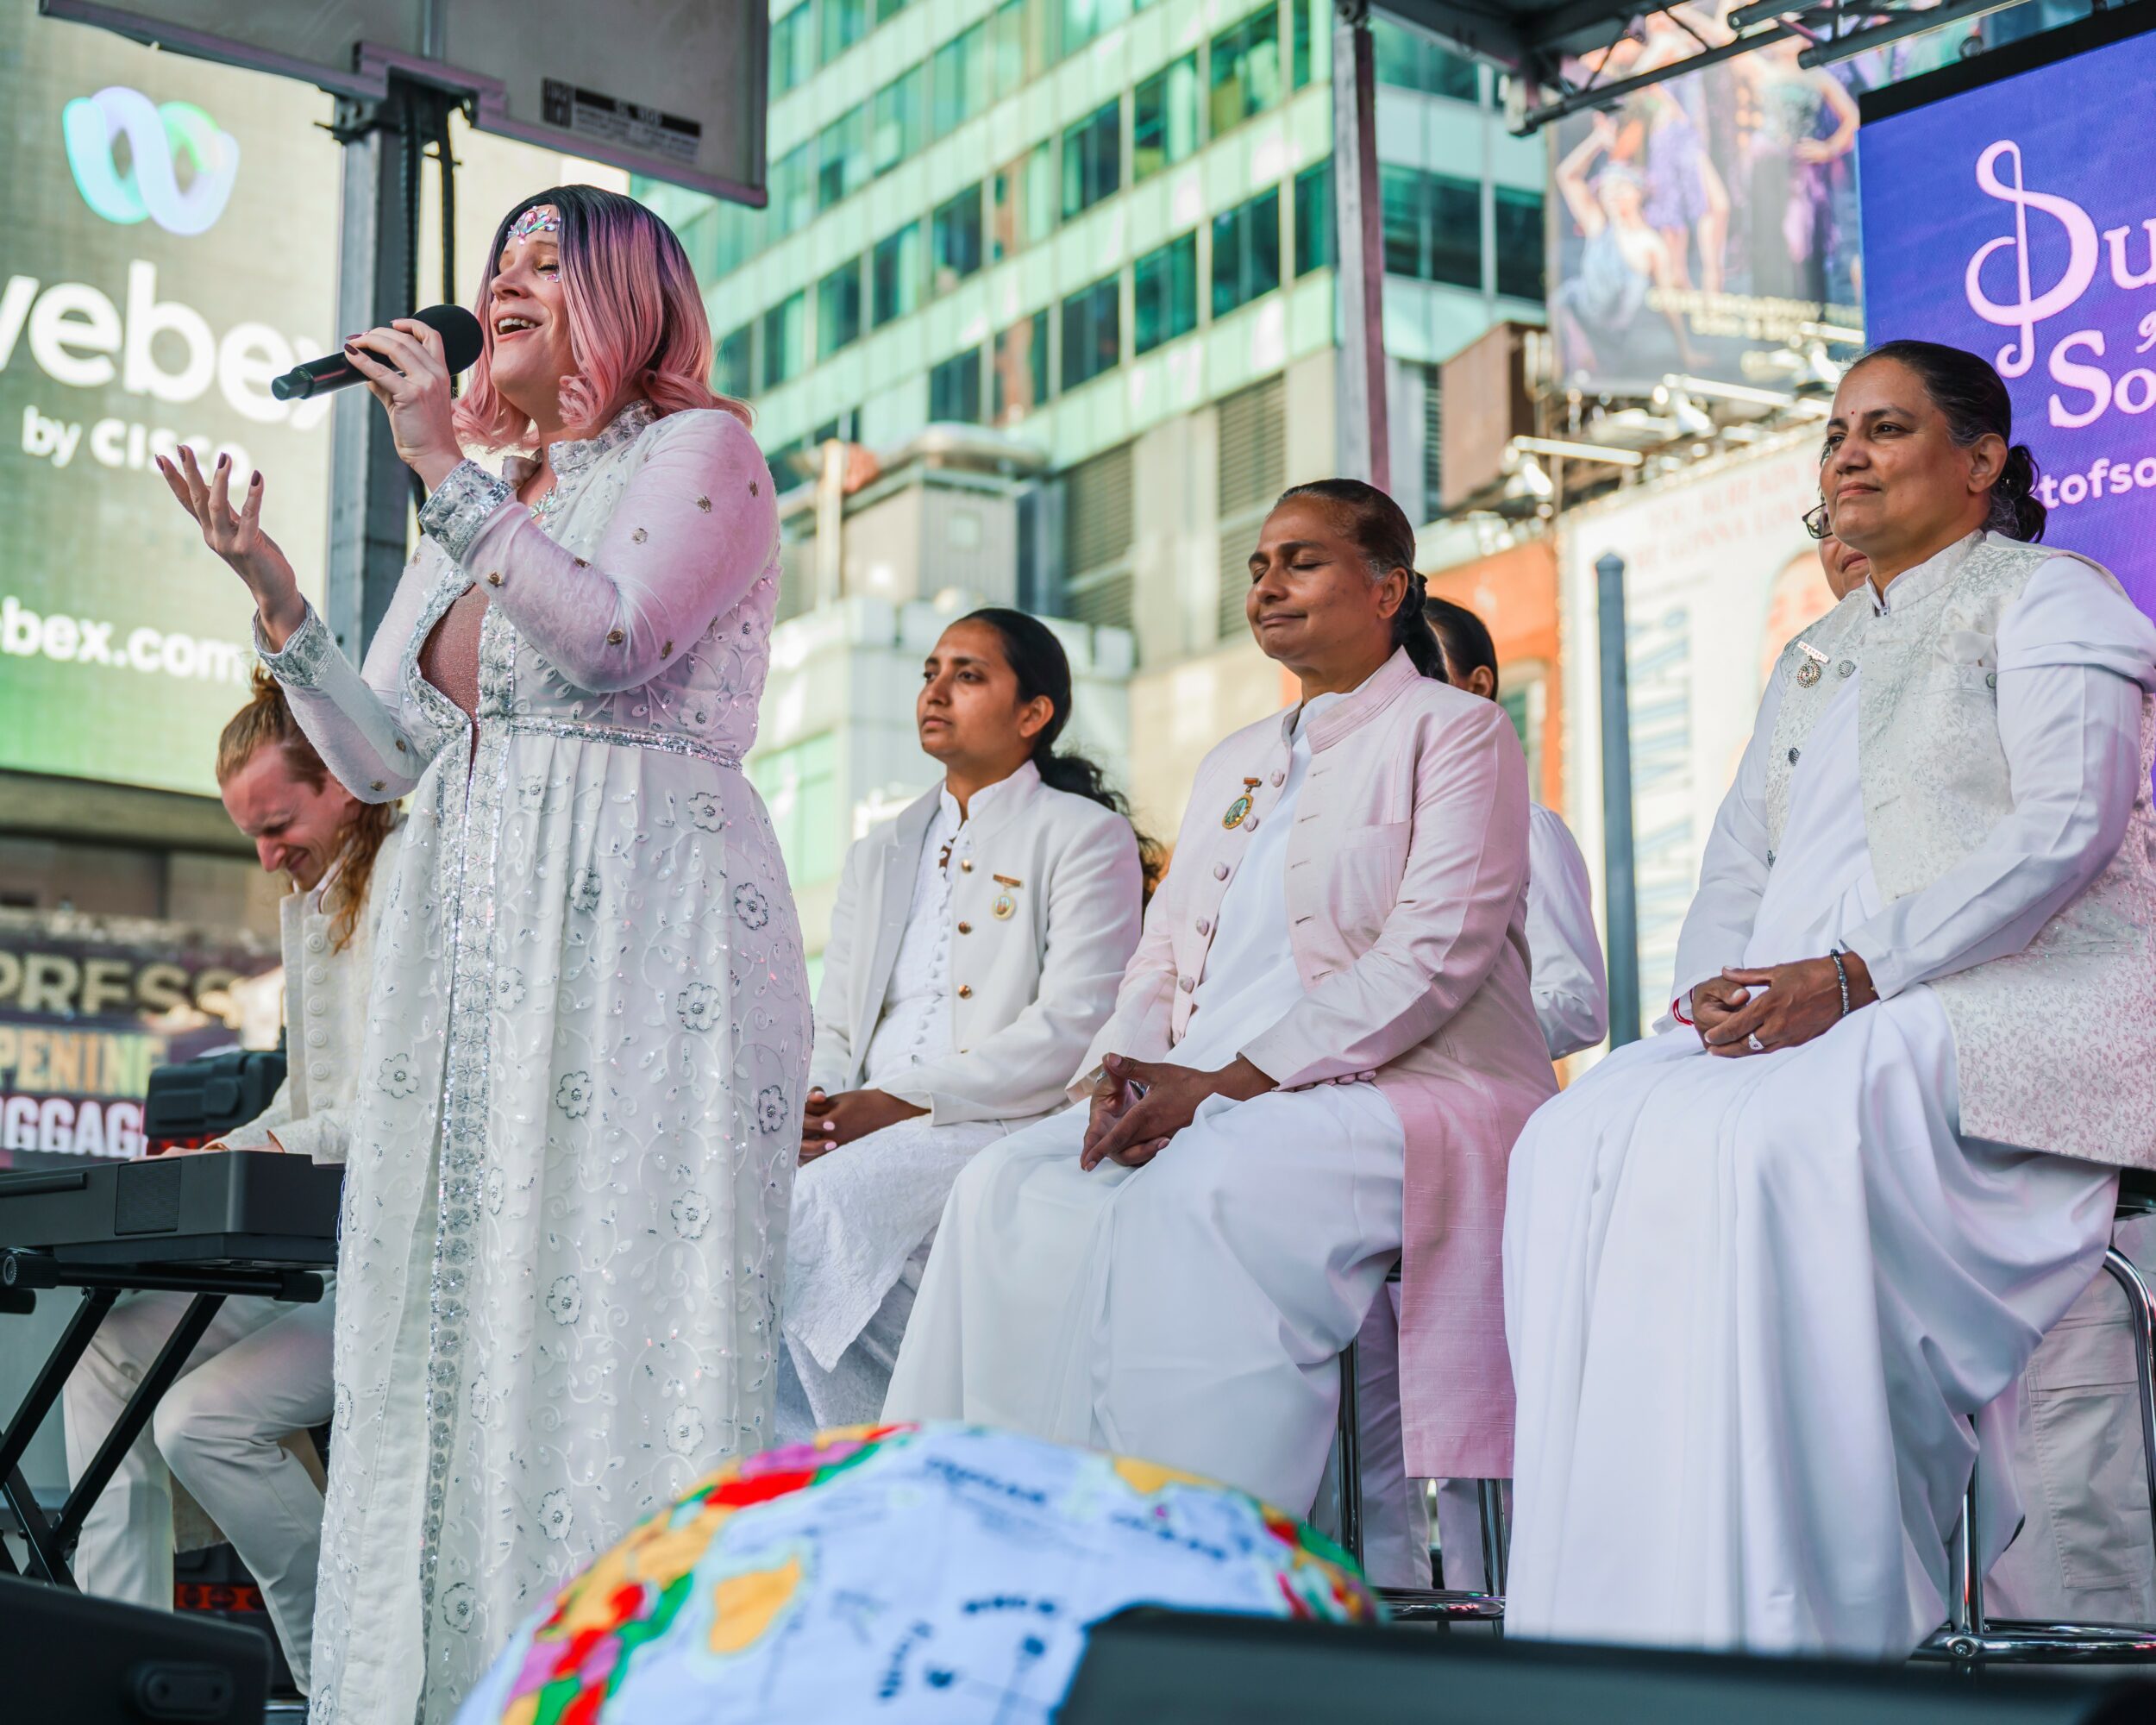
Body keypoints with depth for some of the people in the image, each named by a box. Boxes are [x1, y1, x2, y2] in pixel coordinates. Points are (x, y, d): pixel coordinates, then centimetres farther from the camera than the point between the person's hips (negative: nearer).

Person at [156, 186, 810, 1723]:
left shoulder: (702, 451, 5)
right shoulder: (476, 513, 25)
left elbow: (614, 637, -14)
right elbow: (387, 757, 19)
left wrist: (447, 467, -11)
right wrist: (273, 593, 8)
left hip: (642, 929, -7)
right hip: (476, 944, 7)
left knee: (620, 1300, -12)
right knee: (454, 1305, 1)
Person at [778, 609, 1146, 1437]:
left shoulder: (1085, 836, 6)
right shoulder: (878, 854, 28)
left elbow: (1073, 1027, -7)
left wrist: (899, 1103, -15)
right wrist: (811, 1105, -4)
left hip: (1000, 1125, -6)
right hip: (863, 1133, 6)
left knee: (812, 1208, -33)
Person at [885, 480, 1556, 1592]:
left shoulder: (1455, 731, 3)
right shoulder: (1234, 764, 27)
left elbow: (1436, 952, -11)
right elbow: (1163, 957, 21)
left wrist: (1232, 1081, -18)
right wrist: (1126, 1072, -4)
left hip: (1412, 1094, -7)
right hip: (1213, 1108, 7)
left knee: (1196, 1194, -36)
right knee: (1006, 1189, -18)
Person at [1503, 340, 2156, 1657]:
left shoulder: (2047, 597, 5)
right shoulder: (1814, 657, 29)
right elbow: (1740, 871, 22)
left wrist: (1849, 975, -20)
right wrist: (1715, 990, -3)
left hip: (2009, 1003, -7)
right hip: (1803, 1020, 7)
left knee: (1762, 1144, -37)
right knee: (1581, 1145, -22)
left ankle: (1784, 1630, -34)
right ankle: (1608, 1621, -26)